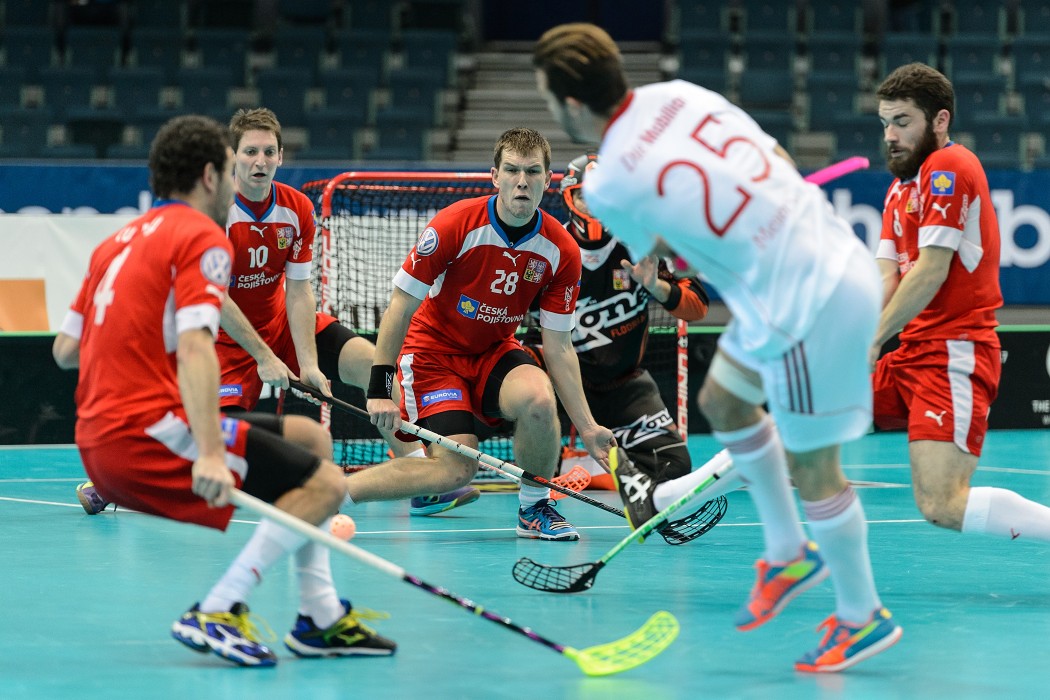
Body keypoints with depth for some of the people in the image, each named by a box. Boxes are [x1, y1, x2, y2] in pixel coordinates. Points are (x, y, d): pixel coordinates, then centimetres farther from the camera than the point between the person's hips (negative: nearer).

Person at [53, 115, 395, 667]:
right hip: (148, 430, -9)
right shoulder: (203, 238, -6)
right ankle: (216, 614, -19)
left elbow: (65, 348, 19)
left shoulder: (116, 242, 19)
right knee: (324, 484, -11)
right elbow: (194, 347, -21)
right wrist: (209, 454, -30)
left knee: (313, 439, 18)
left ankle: (321, 618, 16)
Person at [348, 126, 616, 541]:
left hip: (495, 352, 3)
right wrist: (379, 389, -20)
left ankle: (534, 507, -5)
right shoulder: (454, 225, -21)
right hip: (433, 348, -3)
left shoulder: (561, 251, -11)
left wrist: (587, 428, -11)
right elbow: (401, 305, -16)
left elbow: (558, 347, -5)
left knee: (538, 396, -31)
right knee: (456, 469, -23)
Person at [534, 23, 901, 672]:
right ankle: (790, 556, 32)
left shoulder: (608, 187, -14)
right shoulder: (679, 95, 2)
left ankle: (863, 617, 22)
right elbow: (781, 163, 8)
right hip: (836, 251, 9)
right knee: (723, 401, 22)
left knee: (811, 466, 6)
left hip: (809, 304, -9)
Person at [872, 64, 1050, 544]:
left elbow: (931, 271, -16)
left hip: (954, 355, -10)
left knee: (941, 506, -23)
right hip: (913, 356, 10)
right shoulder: (901, 187, 20)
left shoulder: (948, 167, -9)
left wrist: (871, 341, -14)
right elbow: (886, 279, 12)